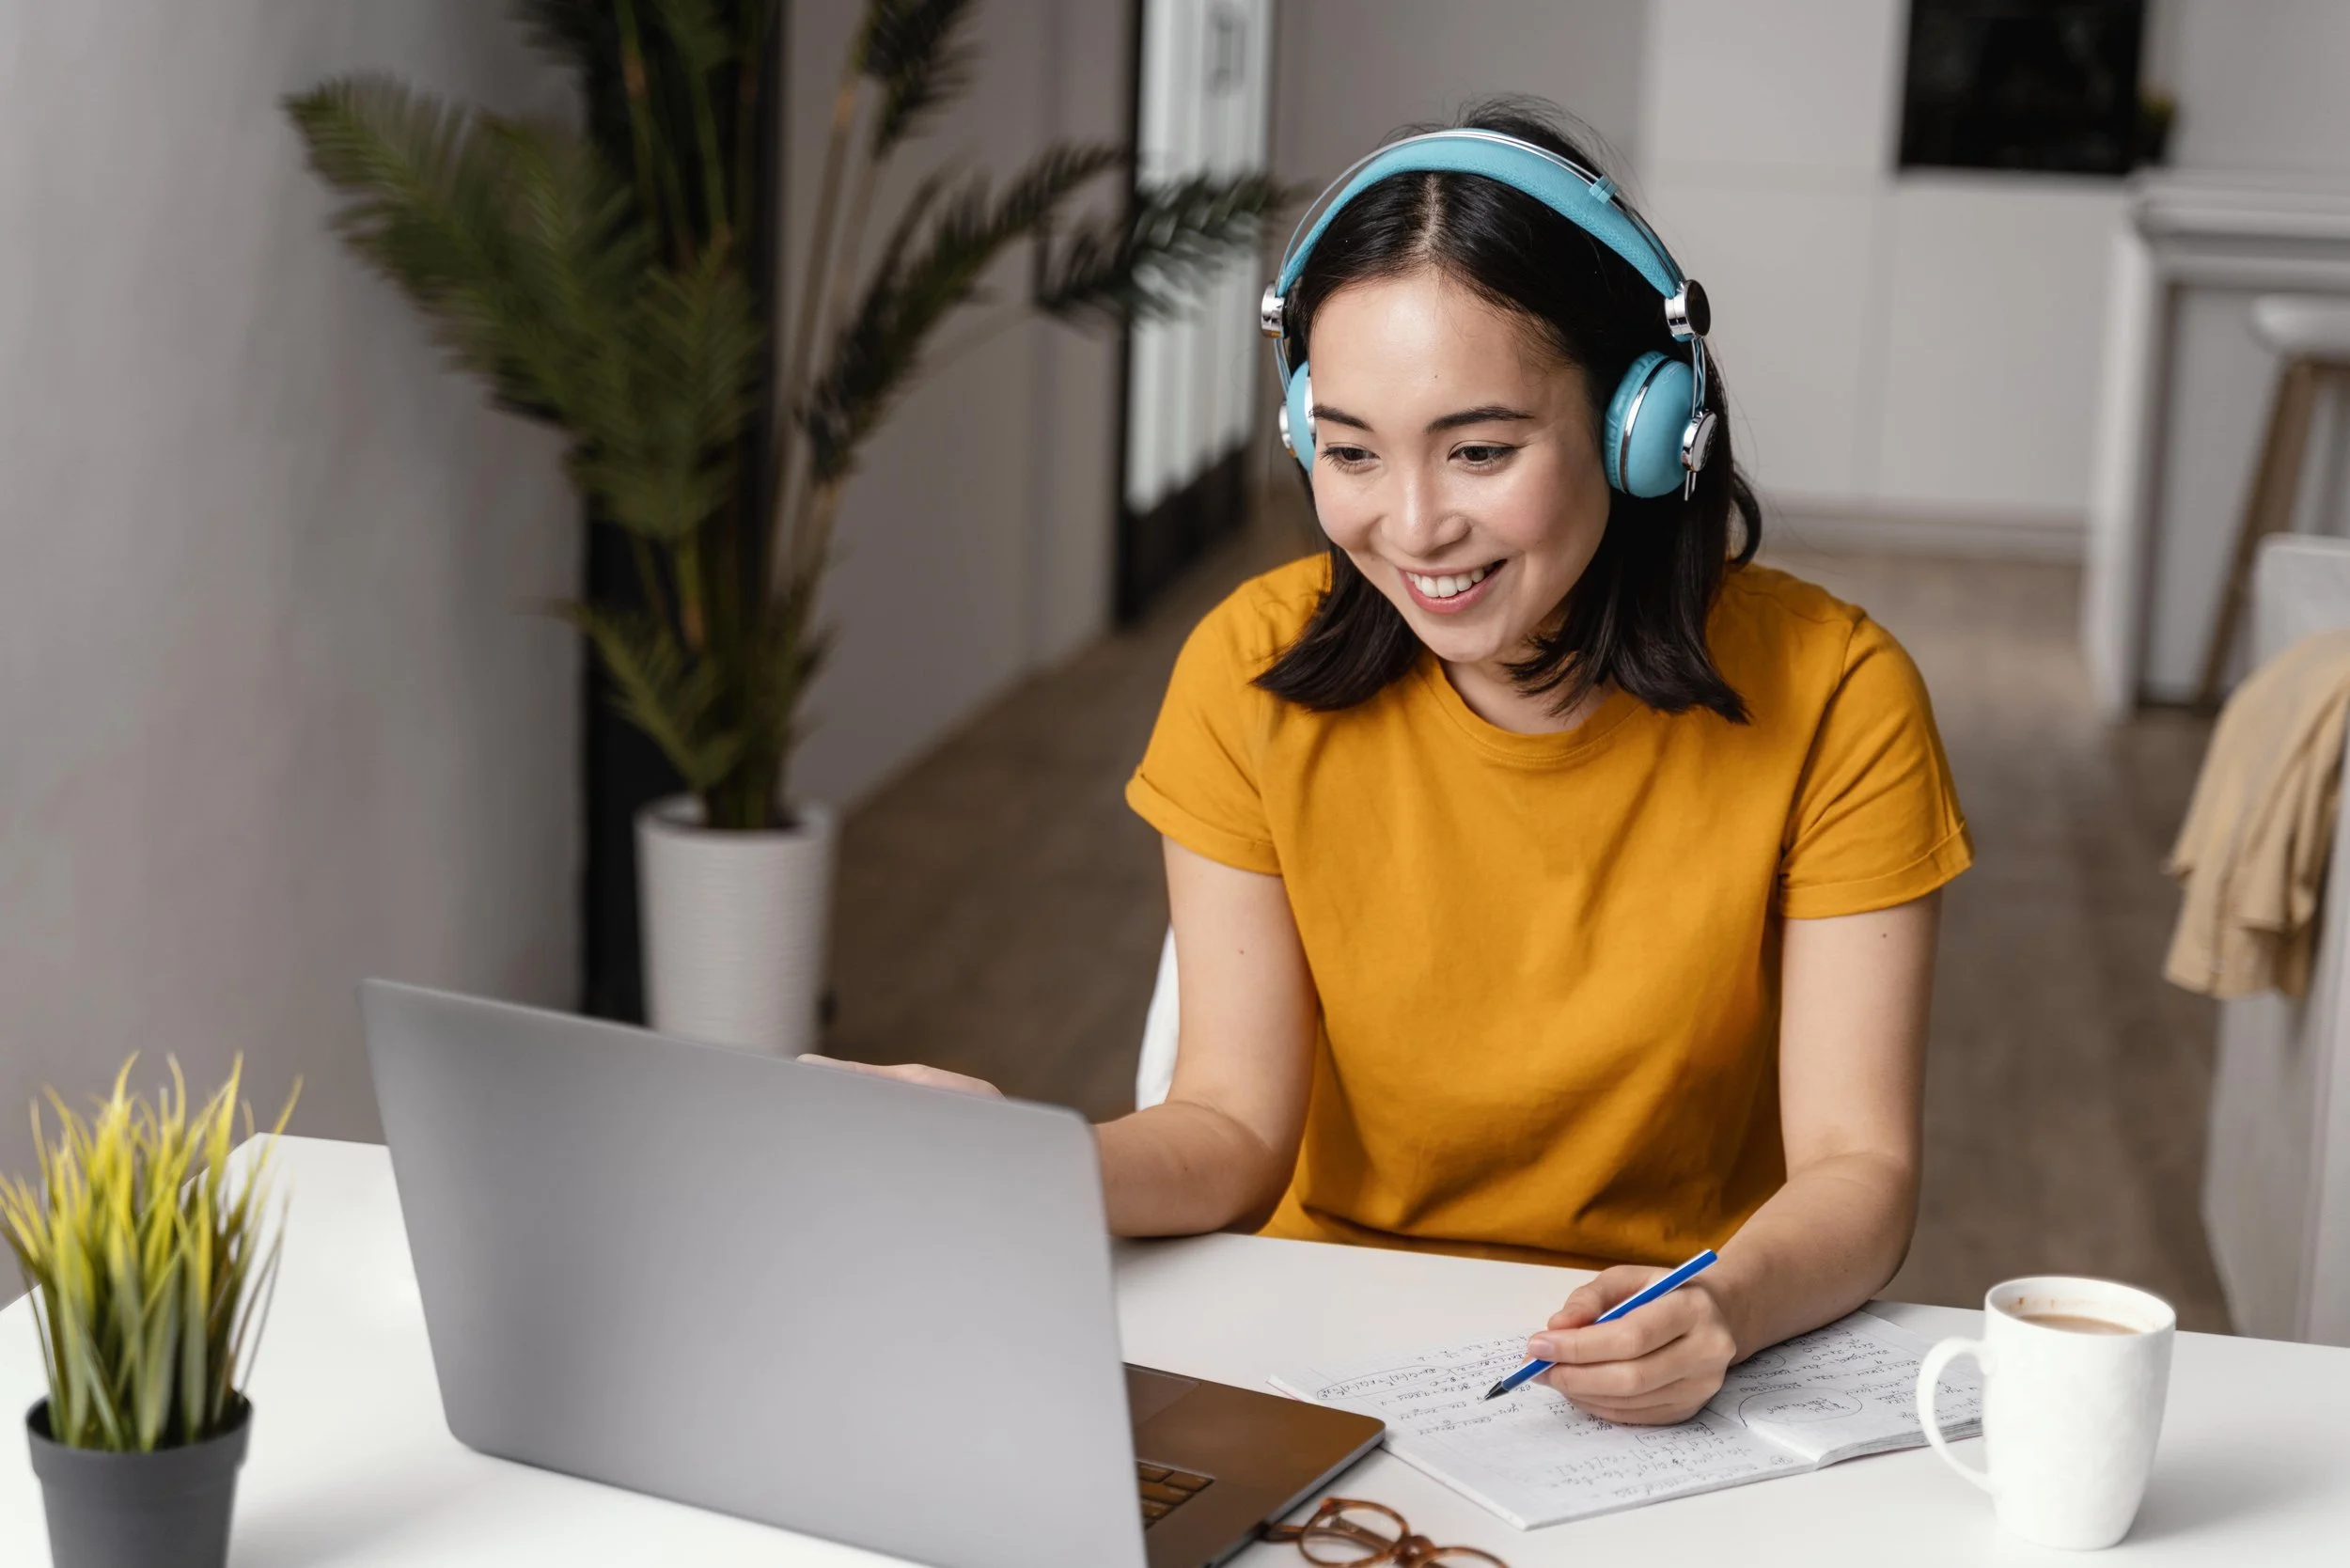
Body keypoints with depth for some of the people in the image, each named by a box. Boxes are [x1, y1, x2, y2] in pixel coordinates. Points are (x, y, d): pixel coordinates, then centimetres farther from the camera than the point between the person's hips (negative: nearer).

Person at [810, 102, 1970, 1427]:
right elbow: (1238, 1129, -6)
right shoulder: (1258, 673, -7)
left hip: (1679, 1389, 1)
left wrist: (1730, 1307, -33)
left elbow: (1859, 1170, -12)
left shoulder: (1832, 697, -11)